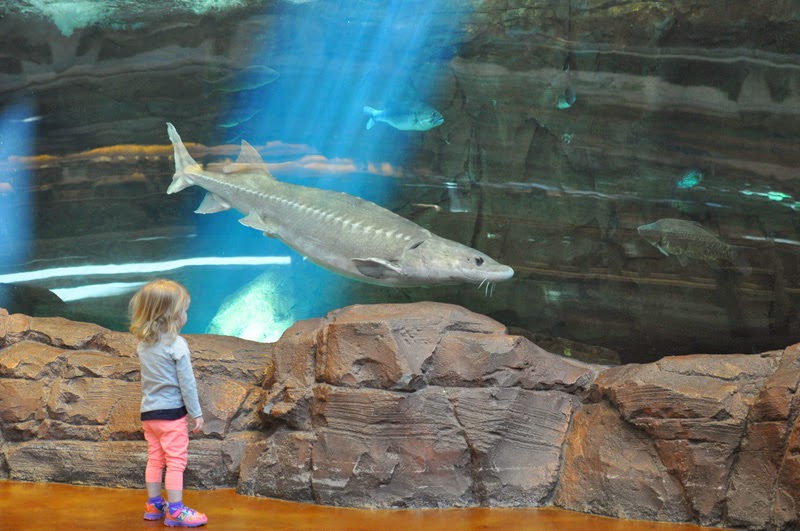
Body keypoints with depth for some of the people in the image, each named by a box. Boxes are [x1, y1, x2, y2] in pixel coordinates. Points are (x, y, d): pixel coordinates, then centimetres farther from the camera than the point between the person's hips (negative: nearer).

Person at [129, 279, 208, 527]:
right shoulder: (177, 345, -18)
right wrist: (196, 413, -6)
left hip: (148, 412, 7)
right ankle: (175, 511, 1)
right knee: (176, 461, 0)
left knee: (155, 459, 16)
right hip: (172, 411, -7)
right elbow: (187, 383, -14)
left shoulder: (143, 344, 2)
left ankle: (154, 505, 24)